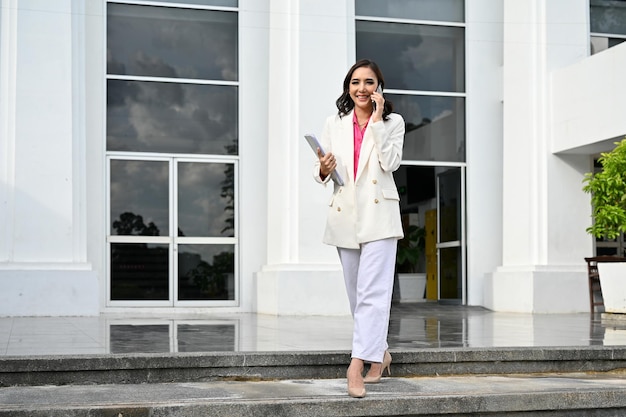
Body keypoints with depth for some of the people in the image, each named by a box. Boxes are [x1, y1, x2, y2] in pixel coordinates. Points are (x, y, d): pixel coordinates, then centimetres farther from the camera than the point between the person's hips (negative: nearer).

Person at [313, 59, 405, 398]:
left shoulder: (393, 122, 4)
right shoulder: (334, 124, 10)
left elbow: (390, 163, -12)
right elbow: (320, 172, 10)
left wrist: (377, 121, -12)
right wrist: (323, 170, -13)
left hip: (379, 215, -4)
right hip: (344, 214, 4)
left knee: (372, 293, -13)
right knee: (357, 294, 11)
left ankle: (357, 367, -18)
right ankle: (379, 354, 29)